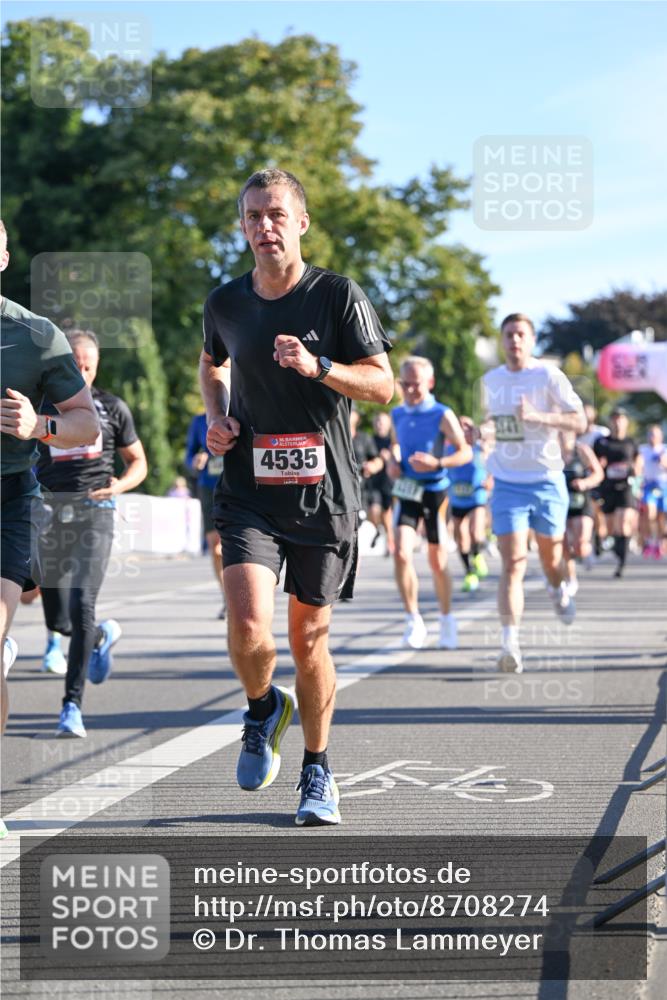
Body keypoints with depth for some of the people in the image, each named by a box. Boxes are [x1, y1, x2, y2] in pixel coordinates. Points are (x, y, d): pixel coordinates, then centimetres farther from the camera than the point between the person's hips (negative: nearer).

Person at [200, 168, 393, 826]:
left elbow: (383, 383, -6)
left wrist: (318, 366, -22)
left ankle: (317, 772, 25)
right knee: (248, 625, -18)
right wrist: (216, 418, 7)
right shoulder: (225, 303, 5)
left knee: (310, 636, 7)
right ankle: (263, 709, 15)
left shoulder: (338, 296, -4)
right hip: (248, 493, 1)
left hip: (322, 494, -1)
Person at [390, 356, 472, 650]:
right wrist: (394, 461, 3)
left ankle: (446, 621, 27)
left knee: (438, 562, 7)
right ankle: (413, 620, -5)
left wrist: (437, 463, -25)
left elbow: (466, 452, -9)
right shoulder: (398, 414, 6)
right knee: (402, 554, -16)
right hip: (407, 492, 3)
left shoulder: (442, 415, -8)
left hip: (435, 492, -3)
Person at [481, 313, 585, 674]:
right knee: (513, 563, -12)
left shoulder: (548, 375, -6)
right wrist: (482, 430, 1)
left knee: (550, 556, 15)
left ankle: (558, 590, 52)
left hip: (547, 480, -1)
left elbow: (579, 421, -12)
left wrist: (537, 416, -25)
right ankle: (509, 644, -19)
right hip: (507, 483, 1)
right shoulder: (490, 380, 6)